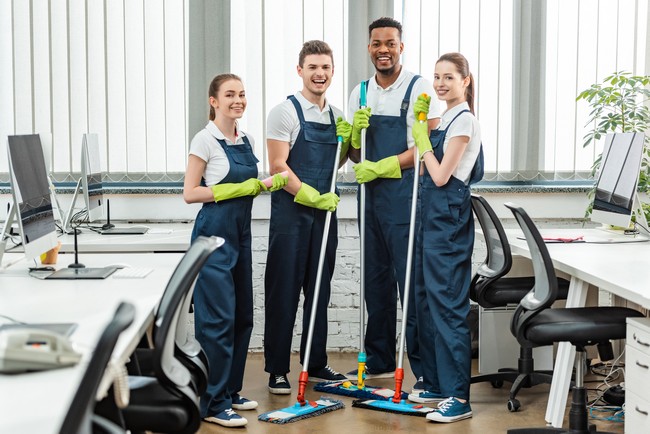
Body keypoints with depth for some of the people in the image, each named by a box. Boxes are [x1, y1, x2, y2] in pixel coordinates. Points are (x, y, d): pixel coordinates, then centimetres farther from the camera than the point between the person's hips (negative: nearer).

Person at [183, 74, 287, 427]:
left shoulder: (246, 140, 12)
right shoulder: (205, 139, -10)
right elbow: (190, 193, -12)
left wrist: (269, 183, 1)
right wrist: (234, 189, -18)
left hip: (240, 233, 8)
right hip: (214, 232, -8)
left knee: (242, 316, 12)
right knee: (218, 318, -8)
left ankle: (230, 390, 24)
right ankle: (213, 404, -2)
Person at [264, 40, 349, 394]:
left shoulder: (336, 115, 12)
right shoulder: (285, 112, -7)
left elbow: (346, 159, 20)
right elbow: (277, 166, -13)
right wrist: (312, 196, -20)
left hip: (324, 211, 6)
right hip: (291, 211, -6)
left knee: (320, 291, 12)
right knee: (283, 291, -1)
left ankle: (316, 365, 22)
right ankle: (277, 370, 6)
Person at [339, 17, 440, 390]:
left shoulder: (419, 88, -4)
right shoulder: (360, 93, 13)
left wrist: (382, 166, -17)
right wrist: (356, 132, -5)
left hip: (404, 195, -6)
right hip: (371, 195, 6)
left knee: (411, 282, -7)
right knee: (376, 280, 14)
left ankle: (426, 369, -2)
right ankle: (379, 362, 25)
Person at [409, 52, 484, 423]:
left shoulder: (464, 120, -12)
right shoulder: (446, 120, 16)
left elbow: (441, 175, -16)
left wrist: (422, 138, -7)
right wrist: (420, 123, 14)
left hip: (449, 218, -10)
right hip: (433, 217, 10)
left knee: (448, 305, -10)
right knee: (427, 301, 14)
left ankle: (459, 398, -6)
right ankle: (437, 385, 24)